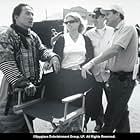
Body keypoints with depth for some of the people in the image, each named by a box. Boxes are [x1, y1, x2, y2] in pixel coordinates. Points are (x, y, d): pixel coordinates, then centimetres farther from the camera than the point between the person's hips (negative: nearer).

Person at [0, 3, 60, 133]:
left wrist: (52, 56, -18)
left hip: (33, 88, 6)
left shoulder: (34, 36, 11)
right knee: (12, 127, 8)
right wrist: (24, 83, -28)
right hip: (15, 88, -6)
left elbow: (42, 51, 6)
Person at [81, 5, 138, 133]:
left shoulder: (128, 29, -14)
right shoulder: (117, 32, 15)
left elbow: (115, 50, -28)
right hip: (116, 77, 9)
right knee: (121, 113, 20)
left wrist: (92, 63, -31)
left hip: (123, 78, -9)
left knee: (111, 117, 0)